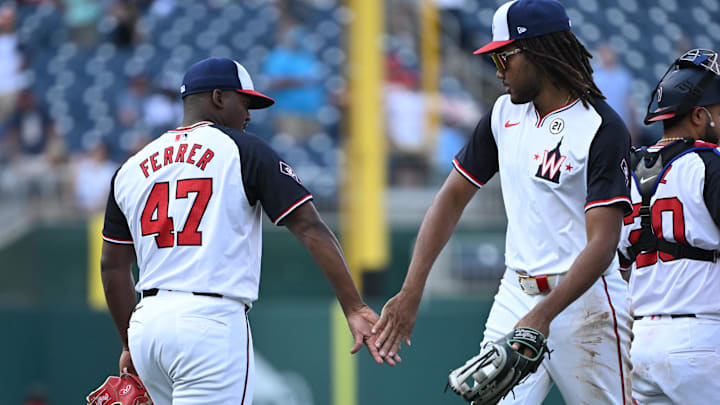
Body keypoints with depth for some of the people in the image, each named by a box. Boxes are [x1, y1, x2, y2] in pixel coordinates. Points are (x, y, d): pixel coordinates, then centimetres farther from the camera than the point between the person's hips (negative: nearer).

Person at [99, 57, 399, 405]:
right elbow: (310, 227, -8)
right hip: (211, 323, -6)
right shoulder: (243, 150, 1)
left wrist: (131, 345, 26)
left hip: (147, 324, 6)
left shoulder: (132, 168, 15)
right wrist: (354, 308, -11)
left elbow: (113, 266, 18)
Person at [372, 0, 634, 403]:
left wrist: (543, 315, -31)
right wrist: (411, 291, 1)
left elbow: (602, 245, -20)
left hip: (583, 296, -6)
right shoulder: (505, 113, 9)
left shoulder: (603, 128, -13)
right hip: (516, 295, 6)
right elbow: (452, 198, 13)